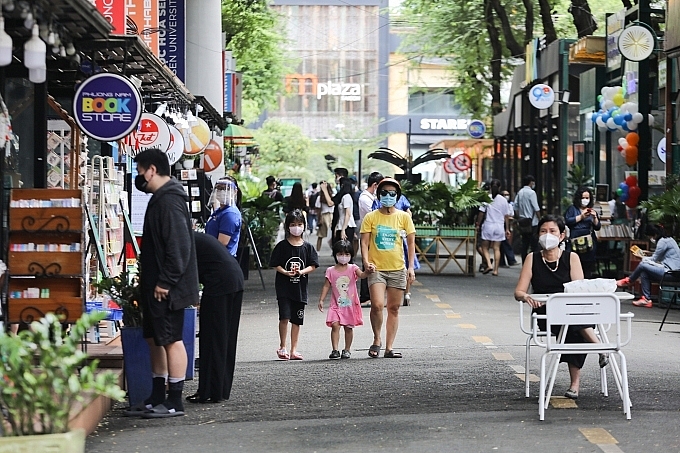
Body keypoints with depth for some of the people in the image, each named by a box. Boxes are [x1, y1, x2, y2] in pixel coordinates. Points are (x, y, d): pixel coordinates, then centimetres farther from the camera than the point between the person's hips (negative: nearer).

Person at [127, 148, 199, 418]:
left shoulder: (169, 201, -17)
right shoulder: (160, 198, 16)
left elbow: (179, 246, -24)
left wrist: (165, 282, -22)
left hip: (167, 289, -11)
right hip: (156, 286, 11)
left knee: (171, 340, -5)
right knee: (155, 340, 14)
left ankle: (174, 402, -1)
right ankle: (157, 398, 21)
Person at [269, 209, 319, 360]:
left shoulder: (307, 247, 5)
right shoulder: (282, 246, 0)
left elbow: (313, 266, 3)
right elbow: (276, 264, 1)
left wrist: (302, 271, -15)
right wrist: (286, 272, -17)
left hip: (300, 287, 3)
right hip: (284, 287, -3)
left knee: (296, 320, 7)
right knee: (284, 317, -13)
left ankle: (293, 350, 13)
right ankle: (282, 347, 1)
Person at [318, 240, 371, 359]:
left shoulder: (352, 268, 0)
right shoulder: (331, 271, 3)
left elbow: (361, 275, -17)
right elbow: (326, 286, 5)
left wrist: (368, 271, -39)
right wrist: (321, 300, -2)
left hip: (350, 304, 0)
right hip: (337, 305, 0)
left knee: (348, 327, 6)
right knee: (335, 325, -13)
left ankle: (347, 350, 18)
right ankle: (335, 350, -13)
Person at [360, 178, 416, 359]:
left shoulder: (404, 217, 5)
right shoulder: (371, 217, 2)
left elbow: (411, 242, 8)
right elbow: (364, 242, 0)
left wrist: (411, 267, 1)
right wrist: (366, 261, -15)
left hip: (398, 269, 2)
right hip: (376, 269, -2)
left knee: (394, 308, 4)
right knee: (377, 305, -18)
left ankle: (389, 348, 10)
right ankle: (377, 340, 4)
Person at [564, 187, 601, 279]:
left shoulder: (592, 211, 17)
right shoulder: (572, 209, 6)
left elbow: (597, 227, 11)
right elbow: (567, 221, -9)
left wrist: (595, 217, -7)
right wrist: (581, 216, -10)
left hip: (589, 244, 3)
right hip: (575, 243, -3)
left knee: (587, 272, 3)